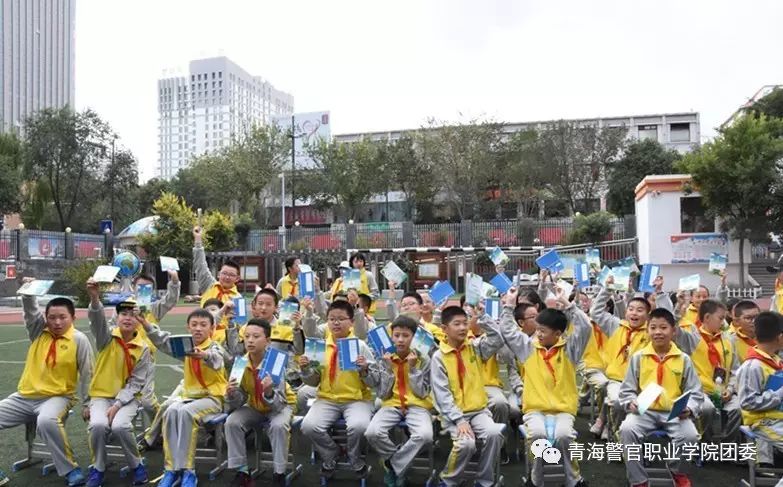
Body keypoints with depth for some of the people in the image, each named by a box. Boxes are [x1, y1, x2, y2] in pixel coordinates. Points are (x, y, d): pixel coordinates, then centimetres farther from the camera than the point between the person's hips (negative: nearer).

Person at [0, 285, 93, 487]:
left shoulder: (79, 339, -9)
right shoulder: (39, 330, 5)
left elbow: (87, 374, -6)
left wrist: (87, 404, -6)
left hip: (58, 397, -6)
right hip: (24, 396, 6)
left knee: (47, 422, -38)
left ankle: (71, 470, -22)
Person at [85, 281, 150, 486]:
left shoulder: (143, 349, -4)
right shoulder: (107, 337, -5)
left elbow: (136, 383, -5)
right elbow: (97, 320, -29)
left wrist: (118, 404, -18)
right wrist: (95, 299, -49)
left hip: (128, 397, 0)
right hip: (101, 395, 1)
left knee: (119, 426, -28)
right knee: (98, 425, -29)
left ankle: (136, 465, -3)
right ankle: (98, 468, -2)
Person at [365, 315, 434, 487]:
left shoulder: (423, 359, -4)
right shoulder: (384, 359, 0)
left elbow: (422, 394, -7)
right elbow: (382, 395, -3)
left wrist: (413, 368, -16)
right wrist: (387, 368, -13)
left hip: (417, 405, -1)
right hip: (391, 405, 1)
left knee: (425, 435, -33)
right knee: (372, 433, -28)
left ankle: (393, 465, -8)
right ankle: (400, 462, 0)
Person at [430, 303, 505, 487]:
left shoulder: (475, 347, 5)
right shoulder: (438, 357, -6)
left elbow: (498, 341, -12)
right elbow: (442, 394, -11)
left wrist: (482, 317, -17)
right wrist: (459, 420, -19)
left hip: (479, 410, 3)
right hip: (453, 413, -3)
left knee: (494, 433, -25)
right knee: (466, 443, -28)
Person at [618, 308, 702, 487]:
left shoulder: (683, 359, 4)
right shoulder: (638, 357, 3)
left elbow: (695, 392, 6)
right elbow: (626, 389, 7)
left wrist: (688, 408, -14)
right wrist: (631, 402, -14)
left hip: (675, 413, 0)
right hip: (644, 411, 0)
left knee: (690, 434, -28)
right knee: (627, 429, -29)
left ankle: (676, 469, 8)